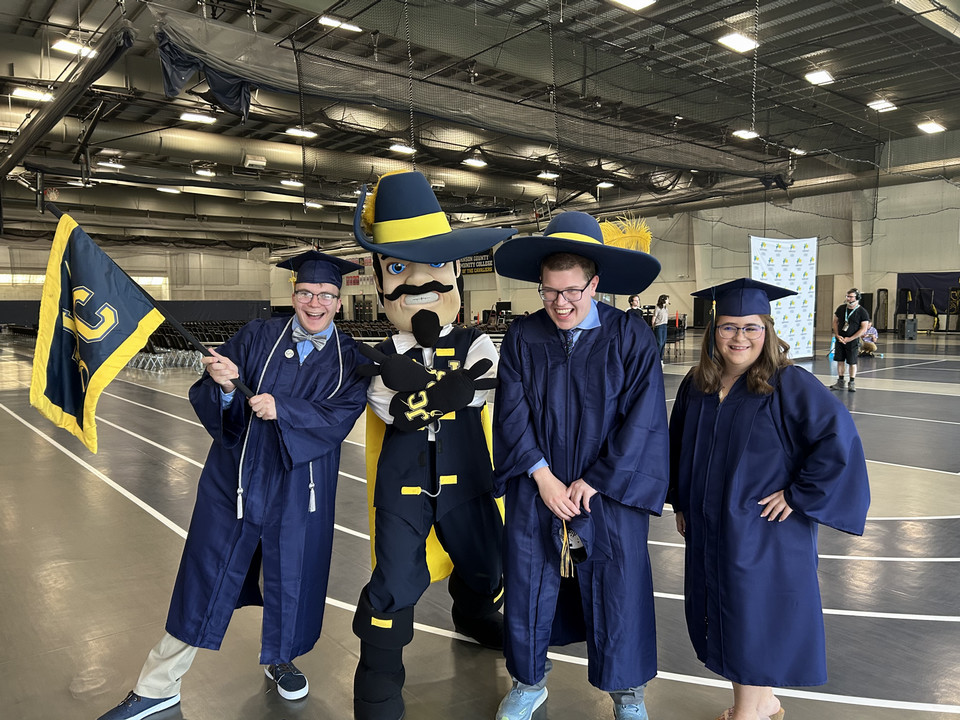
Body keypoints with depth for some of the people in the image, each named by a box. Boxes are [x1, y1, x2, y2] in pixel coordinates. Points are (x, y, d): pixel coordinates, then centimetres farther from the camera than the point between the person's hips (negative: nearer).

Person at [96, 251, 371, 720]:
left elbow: (338, 418, -14)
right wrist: (225, 386, -25)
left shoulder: (351, 359, -1)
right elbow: (206, 401, -3)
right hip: (236, 477, 0)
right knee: (205, 576, 7)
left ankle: (279, 658, 41)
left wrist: (281, 409, -26)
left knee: (292, 574, 12)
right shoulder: (257, 338, 0)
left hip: (299, 489, 0)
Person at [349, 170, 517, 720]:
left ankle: (477, 617, 54)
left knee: (482, 562, 21)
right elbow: (400, 413, -20)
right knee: (396, 582, -1)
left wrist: (415, 380, -28)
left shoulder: (475, 345, -3)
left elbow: (478, 388, -23)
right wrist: (449, 388, -29)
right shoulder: (382, 359, -4)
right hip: (403, 486, -2)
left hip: (465, 479, 2)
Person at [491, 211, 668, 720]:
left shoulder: (632, 340, -7)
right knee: (528, 586, 10)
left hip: (610, 493, -1)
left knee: (617, 591, 9)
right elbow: (512, 413, -4)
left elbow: (643, 421, -9)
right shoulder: (521, 339, -2)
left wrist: (592, 483, -11)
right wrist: (542, 476, -12)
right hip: (535, 489, 2)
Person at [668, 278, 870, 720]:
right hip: (709, 530, 6)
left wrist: (798, 495, -18)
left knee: (754, 622, 4)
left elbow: (839, 439, -20)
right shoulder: (695, 386, 3)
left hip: (764, 533, -6)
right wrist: (680, 501, 13)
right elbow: (679, 447, 16)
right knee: (721, 618, 17)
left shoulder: (789, 385, -15)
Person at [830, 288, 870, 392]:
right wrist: (837, 335, -4)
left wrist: (850, 339, -15)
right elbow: (835, 322, 11)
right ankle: (841, 382, 17)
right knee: (840, 360, 7)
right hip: (840, 339, 4)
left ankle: (852, 383, 11)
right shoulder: (841, 308, 4)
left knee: (852, 362, 0)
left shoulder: (862, 312, -8)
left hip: (853, 341, -4)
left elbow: (864, 329, -10)